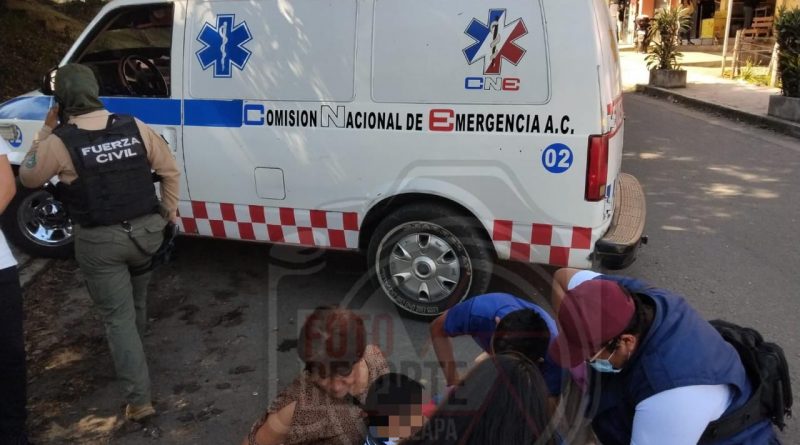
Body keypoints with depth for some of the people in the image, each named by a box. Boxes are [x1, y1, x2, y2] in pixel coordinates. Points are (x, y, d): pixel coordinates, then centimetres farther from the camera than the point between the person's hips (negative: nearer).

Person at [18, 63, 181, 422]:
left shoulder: (60, 142, -13)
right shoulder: (134, 127, -4)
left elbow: (28, 177, 5)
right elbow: (170, 170, 4)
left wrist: (45, 131, 8)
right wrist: (168, 210, 17)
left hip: (99, 242, -4)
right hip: (146, 230, 4)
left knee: (118, 317, 4)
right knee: (136, 301, 28)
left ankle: (139, 399, 3)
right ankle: (132, 350, 54)